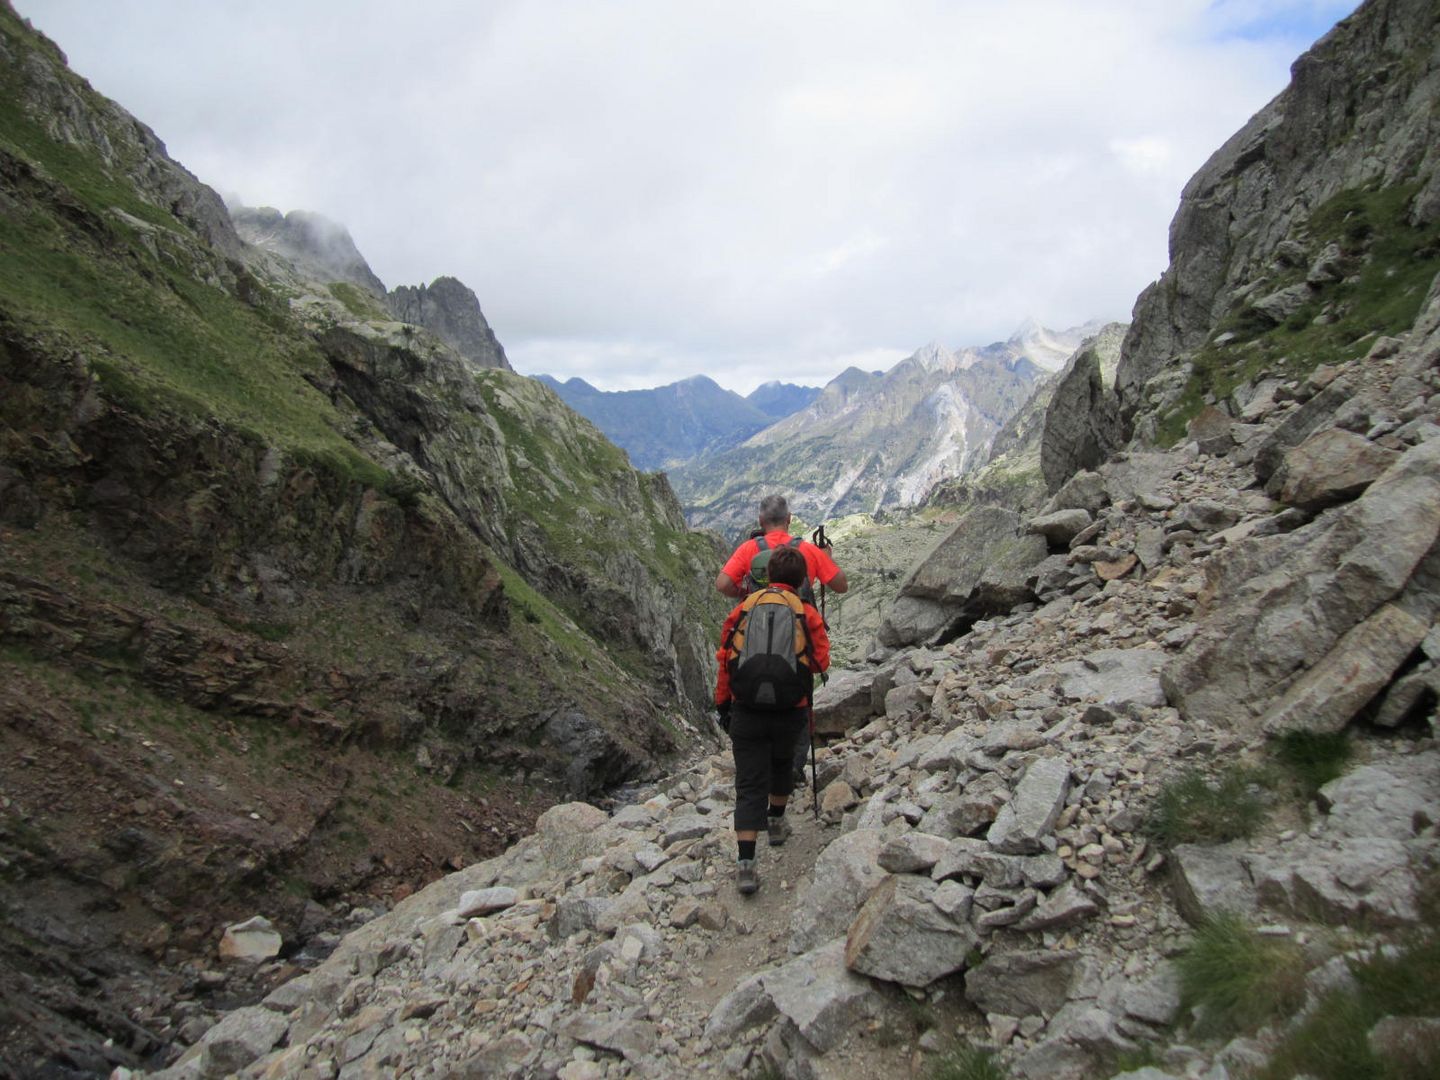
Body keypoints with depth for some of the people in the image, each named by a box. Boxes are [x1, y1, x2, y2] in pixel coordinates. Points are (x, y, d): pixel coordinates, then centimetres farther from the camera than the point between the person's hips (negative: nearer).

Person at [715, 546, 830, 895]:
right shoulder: (808, 614, -2)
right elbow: (820, 662, -4)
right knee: (782, 762, 31)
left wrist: (722, 704, 11)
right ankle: (777, 822, 46)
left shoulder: (743, 609, 0)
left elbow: (725, 660, 2)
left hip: (747, 710, 0)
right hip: (790, 711, 1)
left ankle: (745, 864, -7)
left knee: (750, 785, 2)